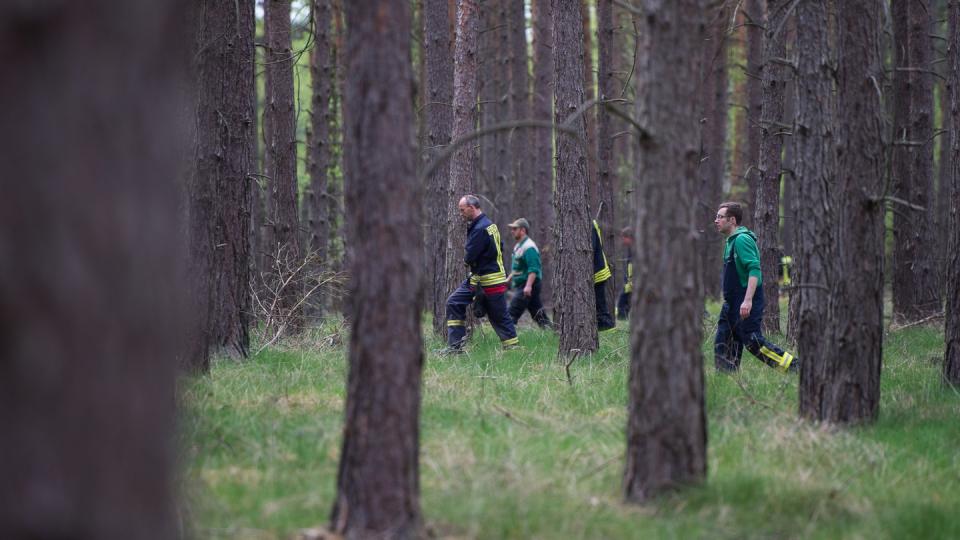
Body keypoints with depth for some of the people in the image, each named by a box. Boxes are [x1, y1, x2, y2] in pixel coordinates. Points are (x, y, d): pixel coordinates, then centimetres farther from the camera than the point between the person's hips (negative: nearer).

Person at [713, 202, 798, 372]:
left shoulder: (742, 239, -14)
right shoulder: (731, 241, 18)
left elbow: (754, 270, -24)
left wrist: (748, 301, -31)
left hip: (746, 302, -10)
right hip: (732, 303, 10)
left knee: (753, 341, -12)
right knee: (722, 344, 7)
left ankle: (794, 366, -9)